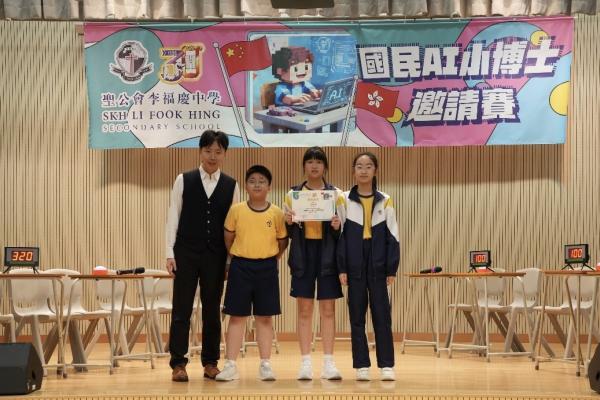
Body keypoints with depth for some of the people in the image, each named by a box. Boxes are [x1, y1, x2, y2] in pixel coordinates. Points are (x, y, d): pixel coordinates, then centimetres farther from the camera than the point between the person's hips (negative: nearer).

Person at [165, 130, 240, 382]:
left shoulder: (231, 186, 5)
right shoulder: (184, 180, 1)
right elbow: (173, 217, 1)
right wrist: (170, 253, -4)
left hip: (216, 255, 2)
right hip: (186, 252, -1)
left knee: (212, 309, 8)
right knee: (182, 309, -1)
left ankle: (210, 362, 18)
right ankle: (178, 364, 4)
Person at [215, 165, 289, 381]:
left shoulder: (277, 213, -1)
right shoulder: (236, 210, -2)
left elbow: (282, 242, 9)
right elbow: (228, 238, 8)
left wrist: (269, 259, 7)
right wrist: (237, 258, 10)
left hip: (267, 268, 0)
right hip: (240, 267, 0)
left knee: (265, 317, 6)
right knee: (237, 316, 2)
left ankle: (265, 364, 13)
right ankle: (230, 365, 5)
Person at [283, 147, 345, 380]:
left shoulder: (336, 194, 4)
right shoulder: (293, 194, 7)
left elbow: (343, 231, 5)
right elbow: (288, 232, 9)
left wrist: (337, 227, -16)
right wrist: (288, 223, -12)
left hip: (327, 254, -1)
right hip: (303, 254, 1)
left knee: (328, 309, 1)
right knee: (304, 310, 1)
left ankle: (328, 362, 5)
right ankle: (305, 363, 5)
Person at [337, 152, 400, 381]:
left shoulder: (385, 201, 5)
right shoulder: (345, 200, 4)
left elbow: (392, 237, 5)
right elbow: (340, 235, 2)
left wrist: (392, 269, -1)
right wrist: (342, 268, -4)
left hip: (378, 266, 0)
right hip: (354, 266, 0)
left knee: (382, 316, 0)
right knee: (357, 317, 3)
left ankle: (387, 365, 4)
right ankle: (361, 366, 8)